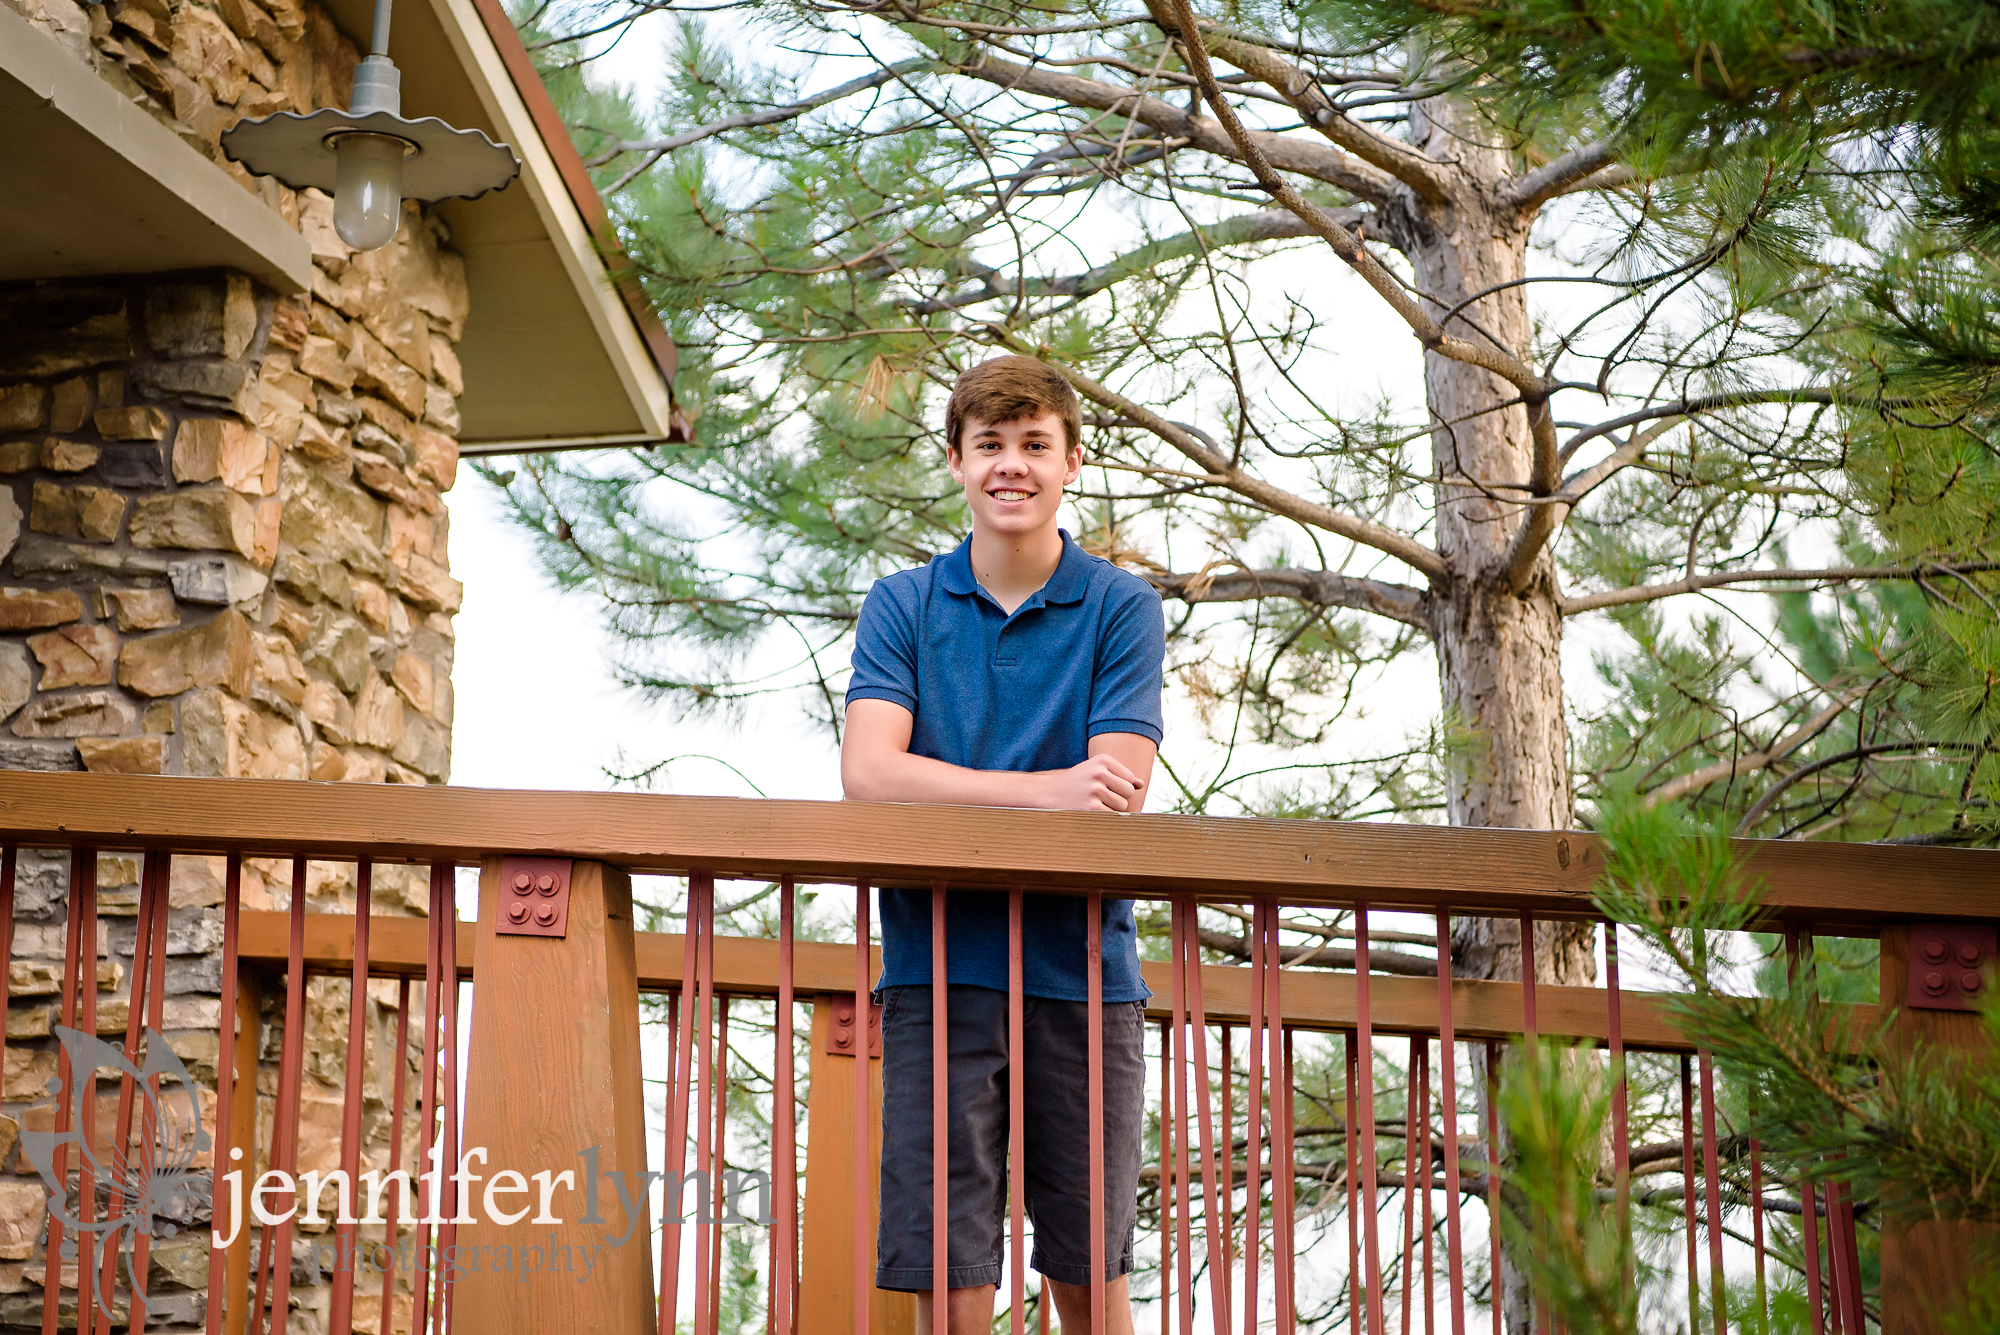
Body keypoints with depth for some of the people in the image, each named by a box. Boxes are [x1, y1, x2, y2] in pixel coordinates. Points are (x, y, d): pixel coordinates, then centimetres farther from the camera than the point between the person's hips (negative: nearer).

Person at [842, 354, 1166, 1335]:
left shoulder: (1121, 607, 4)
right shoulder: (901, 607, 8)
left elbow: (1114, 796, -6)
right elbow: (867, 774, -7)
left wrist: (952, 798, -10)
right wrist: (1043, 789, -16)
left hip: (1082, 976, 0)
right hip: (938, 972, 0)